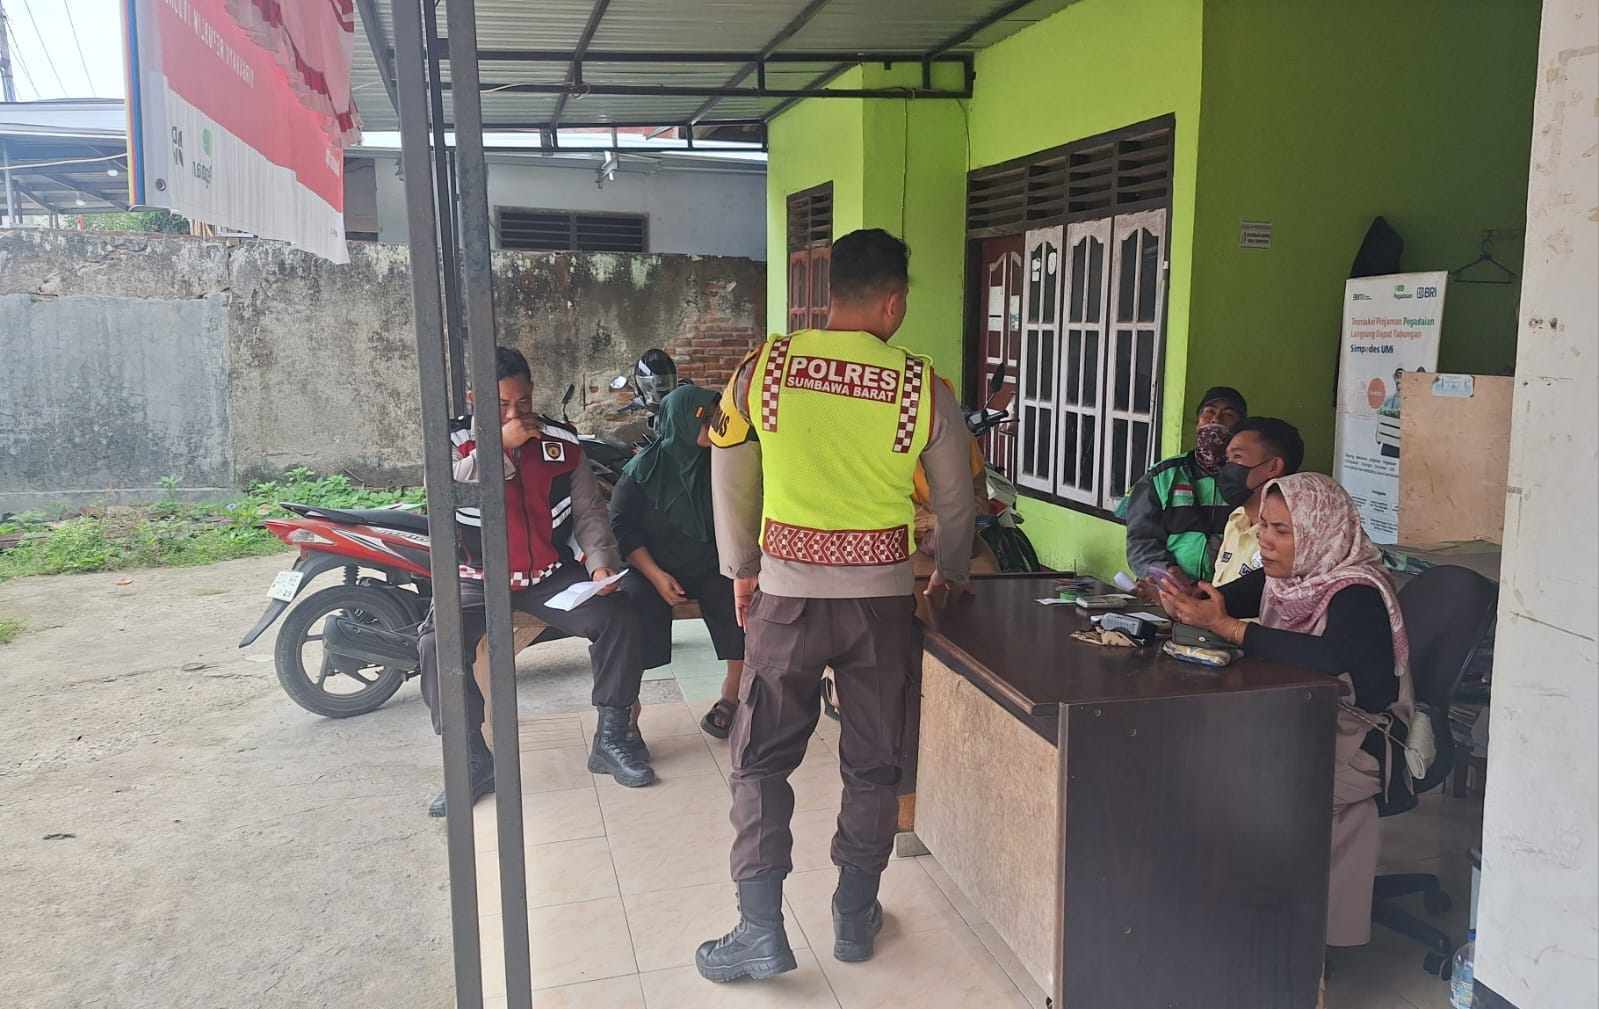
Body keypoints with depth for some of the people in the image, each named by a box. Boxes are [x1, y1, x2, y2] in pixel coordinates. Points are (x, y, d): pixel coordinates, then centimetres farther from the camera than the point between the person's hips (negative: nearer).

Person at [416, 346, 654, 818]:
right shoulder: (456, 441, -4)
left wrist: (600, 562, -14)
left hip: (553, 574, 2)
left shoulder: (561, 441, 1)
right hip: (480, 579, -1)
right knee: (436, 645, -27)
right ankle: (473, 761, -10)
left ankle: (612, 738, -3)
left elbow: (589, 511, 3)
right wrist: (499, 443, -27)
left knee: (618, 618, -20)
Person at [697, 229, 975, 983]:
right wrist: (949, 577, 25)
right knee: (872, 764, 15)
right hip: (881, 594, 1)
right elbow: (955, 502, 6)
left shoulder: (766, 367, -5)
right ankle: (854, 919, 27)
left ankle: (761, 930, 12)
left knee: (762, 759, 11)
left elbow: (730, 479, 5)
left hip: (787, 590, 0)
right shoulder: (921, 387, -5)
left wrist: (741, 568, 19)